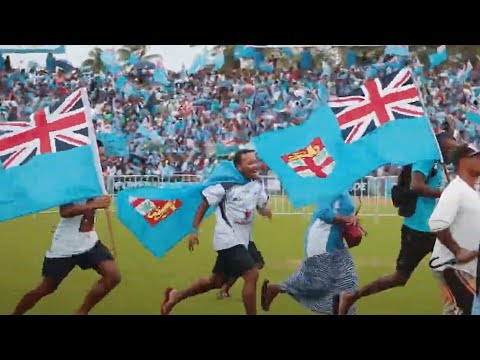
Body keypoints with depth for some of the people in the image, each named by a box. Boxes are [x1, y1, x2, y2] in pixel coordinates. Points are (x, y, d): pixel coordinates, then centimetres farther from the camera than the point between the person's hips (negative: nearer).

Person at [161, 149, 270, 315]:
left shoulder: (257, 183, 2)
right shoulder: (226, 184, -17)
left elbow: (263, 205, 13)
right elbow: (204, 203, -9)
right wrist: (195, 230, -11)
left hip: (242, 240, 8)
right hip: (228, 239, -8)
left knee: (216, 282, 17)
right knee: (252, 275, -18)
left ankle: (176, 296, 34)